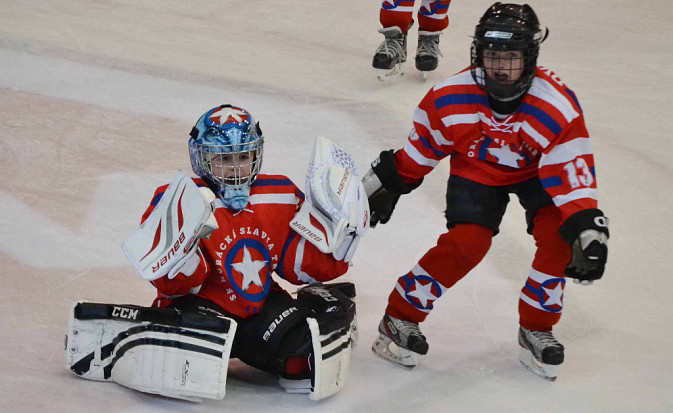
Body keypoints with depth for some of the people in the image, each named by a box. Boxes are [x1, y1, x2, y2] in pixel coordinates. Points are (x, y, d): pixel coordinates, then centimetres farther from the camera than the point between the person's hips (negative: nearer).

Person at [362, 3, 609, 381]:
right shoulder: (450, 97, -27)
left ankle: (536, 329, -1)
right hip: (475, 170, -1)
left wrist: (590, 232, -38)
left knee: (559, 235, -21)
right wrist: (388, 182, 3)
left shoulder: (558, 107, -31)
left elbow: (575, 177, -29)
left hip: (535, 171, 1)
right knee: (466, 244, -20)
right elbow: (422, 148, -7)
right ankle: (400, 318, -4)